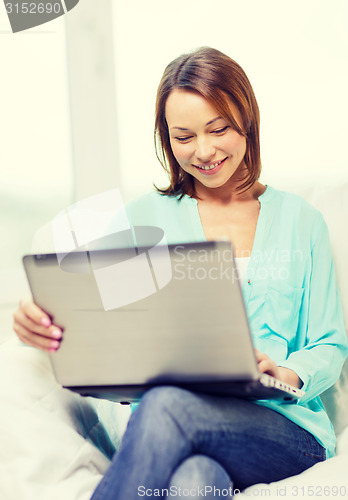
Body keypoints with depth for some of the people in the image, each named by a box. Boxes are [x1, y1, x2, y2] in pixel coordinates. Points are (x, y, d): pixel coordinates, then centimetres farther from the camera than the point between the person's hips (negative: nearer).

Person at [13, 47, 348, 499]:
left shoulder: (300, 221, 15)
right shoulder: (143, 218, 15)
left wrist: (288, 374, -10)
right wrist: (40, 324, -19)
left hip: (288, 428, 0)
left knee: (167, 405, -34)